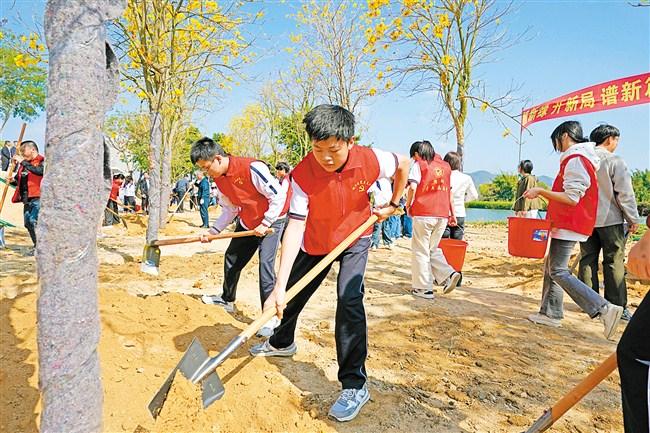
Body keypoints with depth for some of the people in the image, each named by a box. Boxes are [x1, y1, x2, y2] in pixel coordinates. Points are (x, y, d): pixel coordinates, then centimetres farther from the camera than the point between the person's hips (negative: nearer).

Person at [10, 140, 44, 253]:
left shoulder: (42, 161, -5)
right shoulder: (24, 162, 18)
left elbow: (39, 171, -27)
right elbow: (20, 179, 26)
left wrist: (23, 162, -21)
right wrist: (13, 180, 5)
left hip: (37, 197, -9)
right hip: (27, 198, 9)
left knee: (33, 221, -19)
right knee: (28, 223, 12)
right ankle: (37, 246, 25)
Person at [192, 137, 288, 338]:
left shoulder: (252, 168, -28)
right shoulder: (219, 178, -2)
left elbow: (279, 196, -24)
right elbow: (229, 210, 9)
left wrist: (264, 224, -21)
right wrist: (213, 231, 0)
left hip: (271, 220, -8)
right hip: (247, 223, 8)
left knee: (265, 264, -17)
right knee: (231, 259, 14)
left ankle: (270, 317, -7)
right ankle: (227, 299, 38)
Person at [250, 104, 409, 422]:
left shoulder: (370, 160, -26)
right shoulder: (302, 174, -29)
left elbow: (403, 164, -3)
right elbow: (295, 227, -34)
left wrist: (393, 204, 1)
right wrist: (279, 287, -40)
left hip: (355, 239, -1)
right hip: (314, 243, 2)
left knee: (349, 299, -22)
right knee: (291, 295, 14)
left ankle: (355, 386, -8)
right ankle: (282, 343, 48)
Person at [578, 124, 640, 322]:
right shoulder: (615, 161, -9)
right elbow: (625, 193, -11)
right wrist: (633, 219, -2)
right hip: (610, 219, -4)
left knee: (587, 261, 8)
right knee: (614, 263, 2)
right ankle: (617, 306, 6)